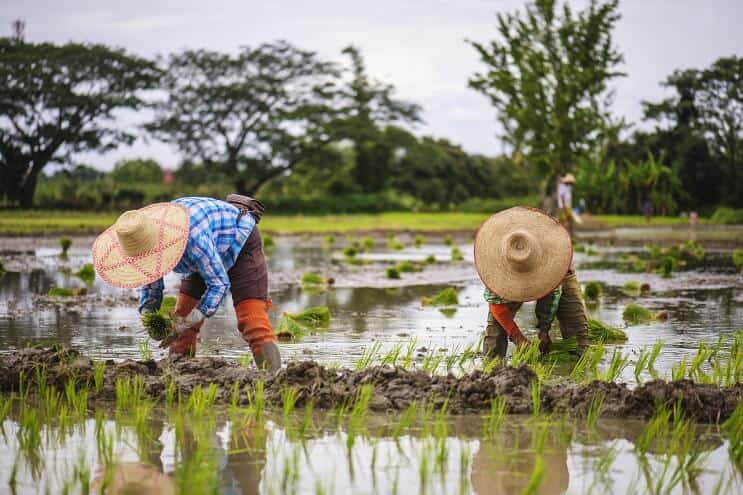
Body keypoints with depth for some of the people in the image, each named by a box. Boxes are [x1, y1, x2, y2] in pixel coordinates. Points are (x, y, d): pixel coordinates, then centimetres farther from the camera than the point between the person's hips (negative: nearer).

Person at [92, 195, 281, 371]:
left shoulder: (192, 237, -43)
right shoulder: (141, 235, -21)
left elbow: (219, 283, -33)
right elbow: (151, 278, -5)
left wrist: (189, 322, -37)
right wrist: (147, 311, -23)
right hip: (212, 250, 8)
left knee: (251, 318, -20)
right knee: (182, 315, 0)